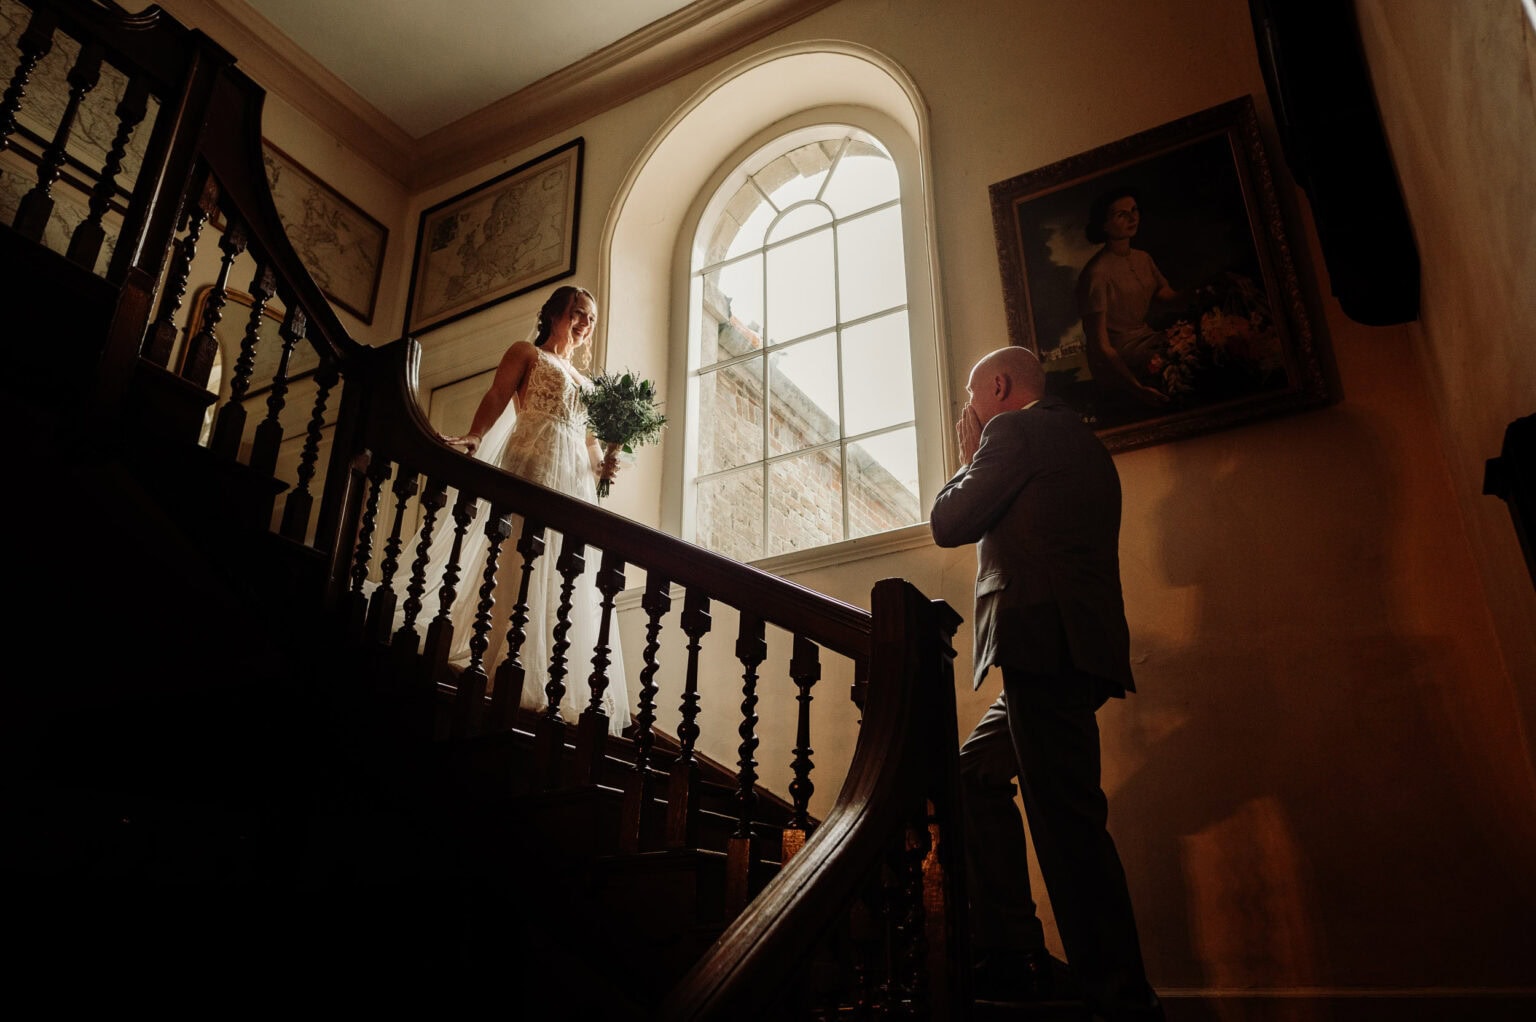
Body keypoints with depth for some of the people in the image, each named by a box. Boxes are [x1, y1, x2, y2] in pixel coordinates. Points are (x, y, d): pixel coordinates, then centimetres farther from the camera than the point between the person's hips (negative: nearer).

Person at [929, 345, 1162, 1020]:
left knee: (1064, 813, -11)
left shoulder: (1015, 430, -3)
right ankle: (1010, 958, 16)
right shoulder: (1080, 441, 25)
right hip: (1073, 647, 11)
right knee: (978, 774, 17)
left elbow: (948, 524, -3)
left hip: (1043, 643, -11)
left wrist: (969, 458, 12)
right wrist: (982, 459, 24)